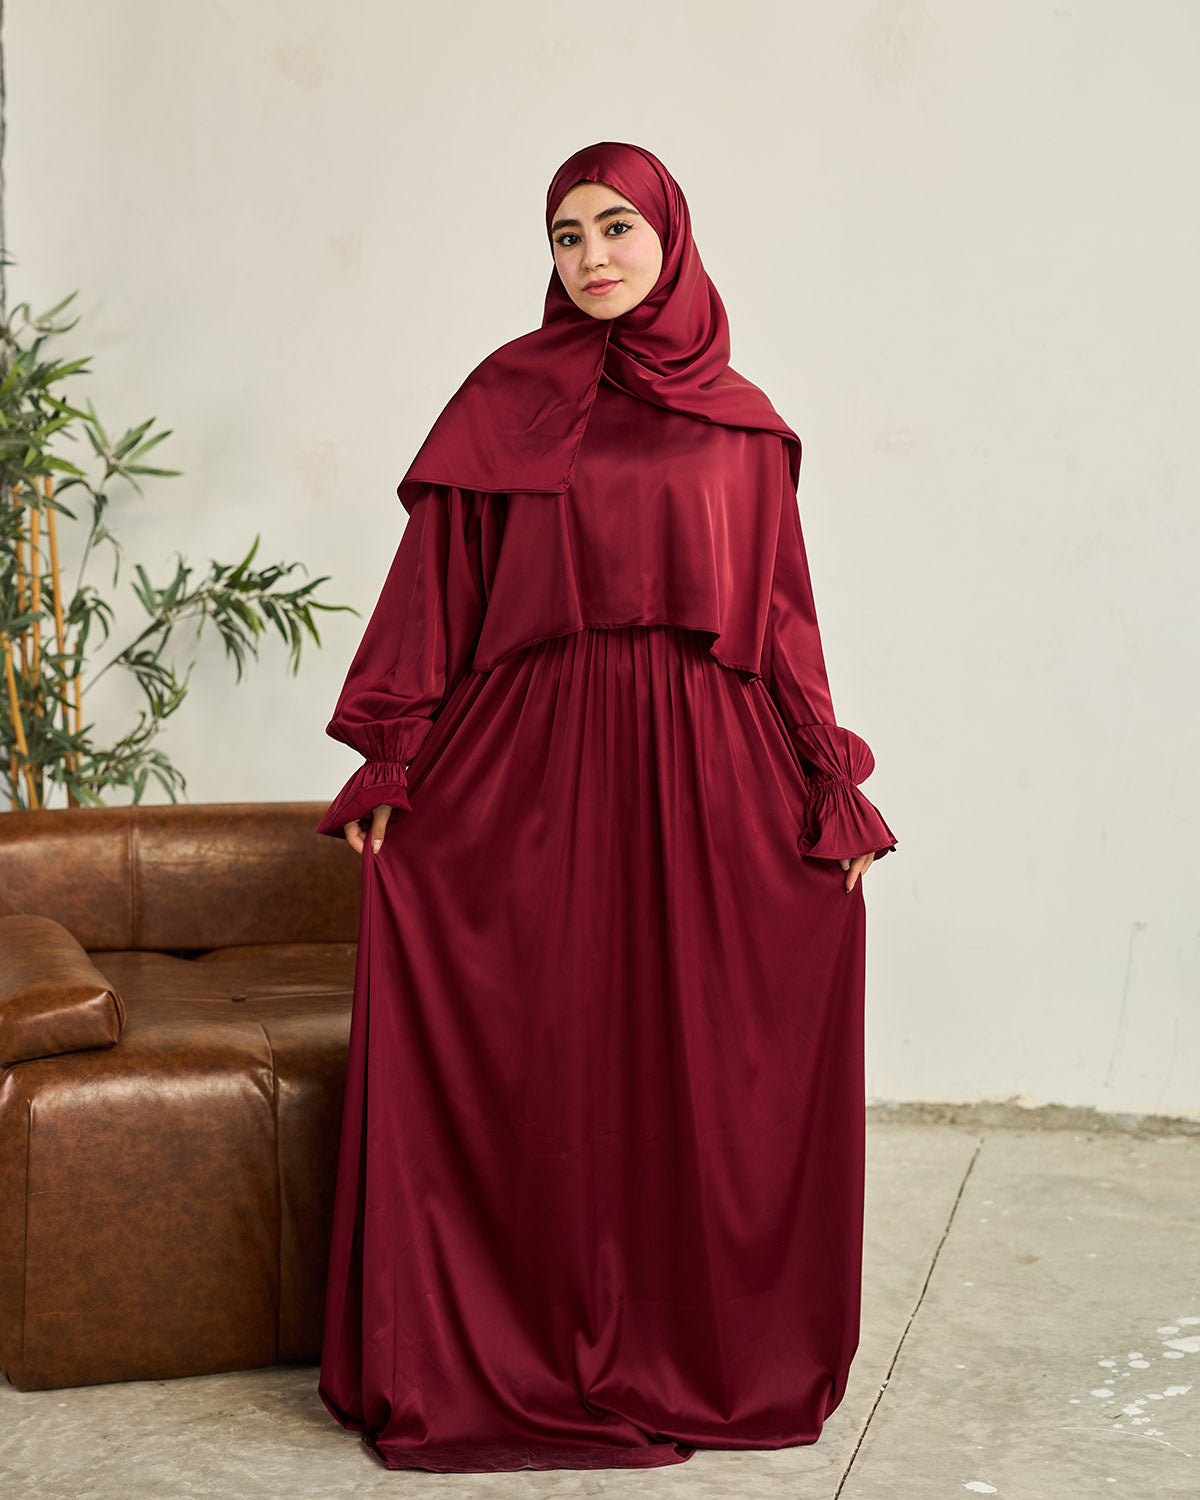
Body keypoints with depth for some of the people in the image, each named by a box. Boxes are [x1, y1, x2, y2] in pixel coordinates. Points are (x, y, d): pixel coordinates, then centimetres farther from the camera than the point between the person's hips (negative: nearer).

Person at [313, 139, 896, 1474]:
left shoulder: (741, 423, 10)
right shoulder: (506, 397, 5)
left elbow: (781, 612, 10)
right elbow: (436, 582, 2)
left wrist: (830, 784, 5)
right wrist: (390, 762, -4)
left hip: (702, 769, 2)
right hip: (530, 767, -1)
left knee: (698, 1066, 5)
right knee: (536, 1071, 1)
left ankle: (705, 1350, 20)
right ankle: (520, 1353, 14)